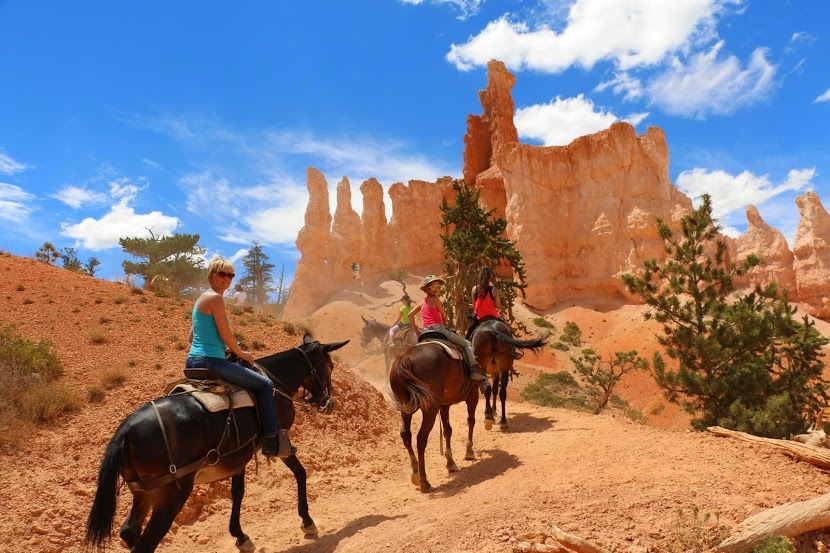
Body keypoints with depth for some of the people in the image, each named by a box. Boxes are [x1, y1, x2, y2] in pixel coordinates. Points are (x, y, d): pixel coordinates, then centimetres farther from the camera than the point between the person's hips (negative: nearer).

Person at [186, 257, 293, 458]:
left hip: (193, 362, 11)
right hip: (210, 362, -11)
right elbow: (225, 334, -14)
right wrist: (241, 354, 1)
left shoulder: (202, 298, 17)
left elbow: (192, 337, 21)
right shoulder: (215, 297, -12)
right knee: (265, 384, -6)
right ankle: (272, 441, -4)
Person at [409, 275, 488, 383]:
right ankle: (474, 370, -13)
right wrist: (445, 325, 19)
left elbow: (410, 315, 17)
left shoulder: (423, 302, 16)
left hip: (426, 331, 7)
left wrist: (416, 331, 15)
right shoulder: (435, 299, -6)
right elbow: (444, 316, -1)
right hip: (438, 329, -7)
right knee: (466, 343, 0)